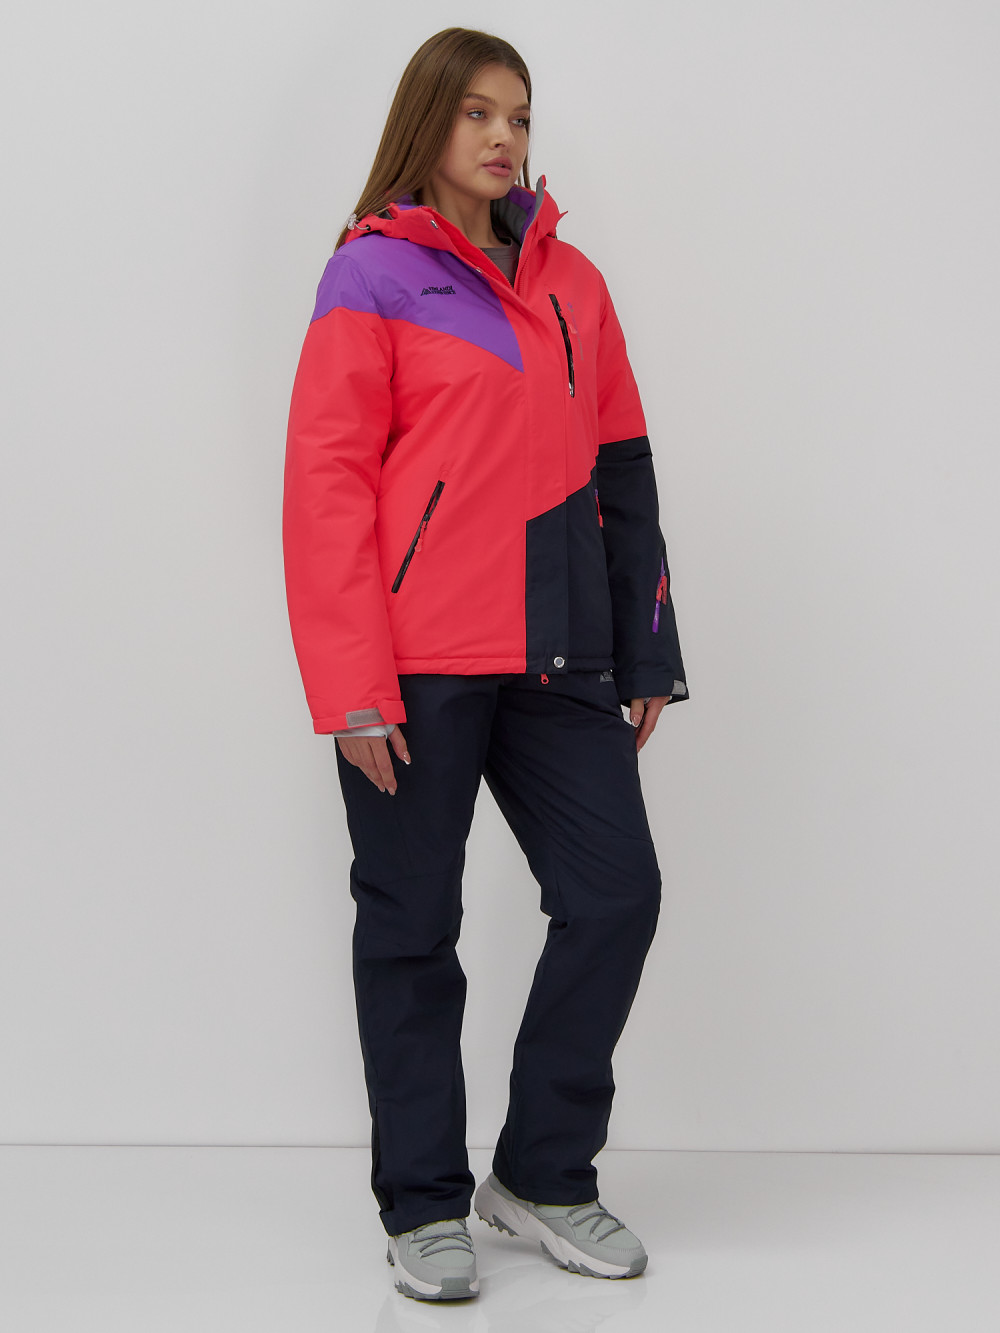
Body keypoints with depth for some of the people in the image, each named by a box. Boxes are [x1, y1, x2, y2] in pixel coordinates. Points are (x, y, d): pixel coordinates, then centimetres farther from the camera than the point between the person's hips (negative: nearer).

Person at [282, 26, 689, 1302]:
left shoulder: (571, 282, 14)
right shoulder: (374, 274, -2)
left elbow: (620, 467, 15)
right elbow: (326, 478, -8)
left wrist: (646, 653, 12)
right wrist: (354, 683, -14)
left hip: (552, 656, 5)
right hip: (417, 666, -5)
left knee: (616, 891, 3)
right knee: (413, 925, 5)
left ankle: (543, 1173, 21)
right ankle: (423, 1206, 21)